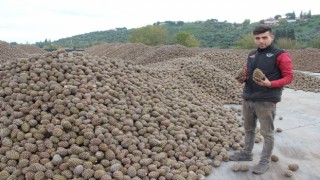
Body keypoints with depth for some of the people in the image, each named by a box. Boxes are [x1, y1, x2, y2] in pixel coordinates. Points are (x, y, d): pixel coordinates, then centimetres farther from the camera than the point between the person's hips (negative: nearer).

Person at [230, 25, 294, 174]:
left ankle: (265, 162, 18)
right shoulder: (251, 55, 12)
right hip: (248, 99, 6)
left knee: (267, 132, 4)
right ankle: (246, 153, 34)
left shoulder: (280, 55, -7)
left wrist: (270, 84, -23)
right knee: (248, 129, 18)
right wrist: (243, 78, 0)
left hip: (266, 101, -6)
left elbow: (289, 77, -8)